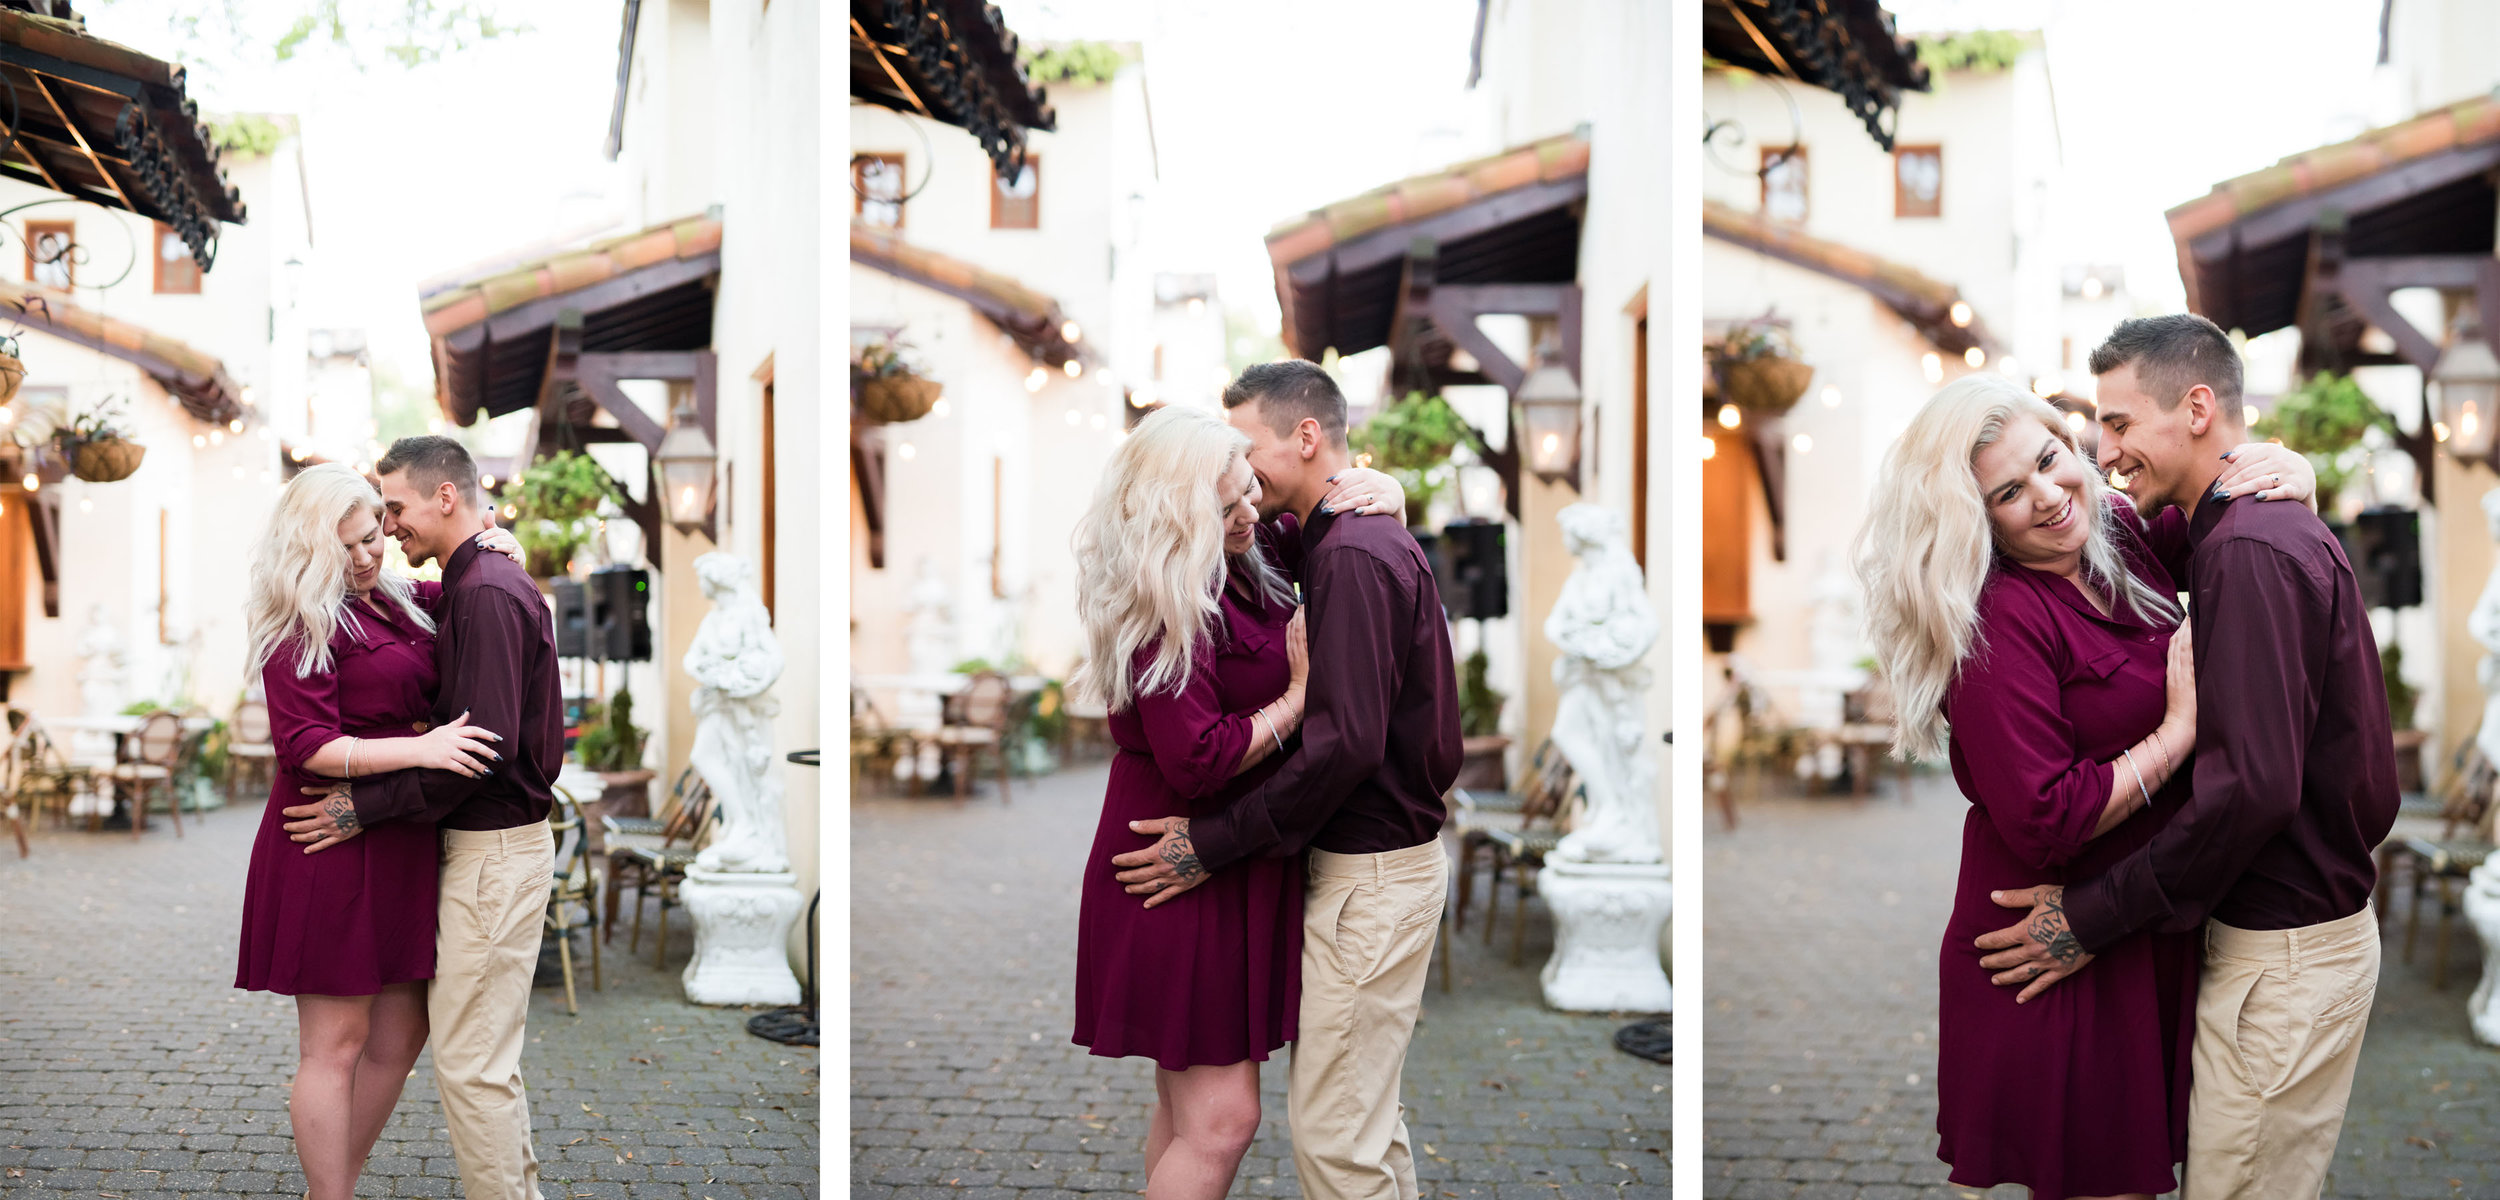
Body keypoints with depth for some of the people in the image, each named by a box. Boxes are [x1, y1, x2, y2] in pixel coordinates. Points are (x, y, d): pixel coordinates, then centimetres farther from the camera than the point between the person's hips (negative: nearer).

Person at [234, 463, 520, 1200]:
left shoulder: (398, 601, 14)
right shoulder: (301, 628, -8)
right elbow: (305, 746, -17)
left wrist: (499, 551, 10)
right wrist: (419, 748, -25)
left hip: (401, 846, 8)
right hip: (333, 849, -8)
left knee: (401, 1036, 12)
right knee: (335, 1045, -2)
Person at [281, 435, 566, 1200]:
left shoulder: (485, 593, -18)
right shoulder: (481, 583, 14)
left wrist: (369, 807, -18)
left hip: (494, 850, -11)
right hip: (487, 841, 11)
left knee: (470, 1061, -5)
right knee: (487, 1053, 18)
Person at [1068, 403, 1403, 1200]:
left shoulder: (1249, 560, 6)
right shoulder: (1167, 613, -21)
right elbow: (1197, 761, -26)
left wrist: (1383, 495, -1)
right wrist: (1297, 696, -15)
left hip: (1236, 867, 10)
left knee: (1189, 1105, 19)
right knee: (1219, 1120, -9)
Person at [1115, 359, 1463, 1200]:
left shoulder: (1351, 556, -19)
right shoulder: (1369, 538, 14)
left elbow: (1346, 743, -26)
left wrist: (1216, 845, -22)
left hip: (1370, 878, -11)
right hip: (1384, 855, 11)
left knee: (1332, 1130, -4)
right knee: (1368, 1113, 19)